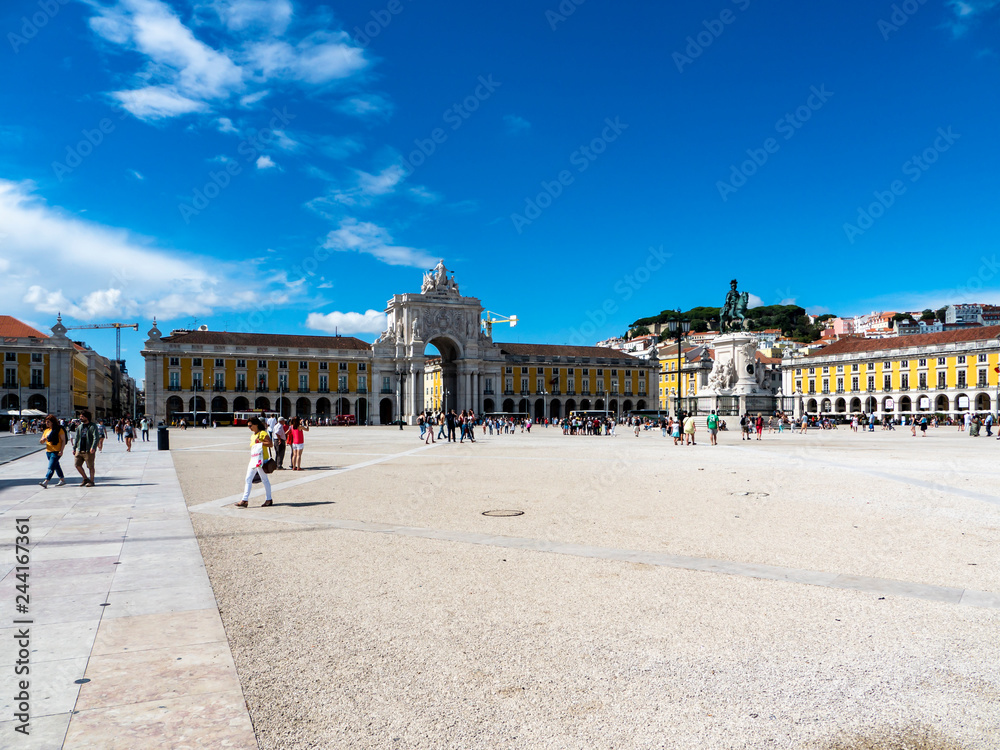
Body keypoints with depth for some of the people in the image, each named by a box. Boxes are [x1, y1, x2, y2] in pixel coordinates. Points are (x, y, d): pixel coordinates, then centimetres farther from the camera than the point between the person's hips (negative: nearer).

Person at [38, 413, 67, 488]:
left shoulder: (59, 429, -8)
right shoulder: (46, 430, 13)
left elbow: (63, 440, -10)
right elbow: (42, 441, 16)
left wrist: (61, 451, -17)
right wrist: (42, 440, -10)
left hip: (56, 452, -8)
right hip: (48, 451, 8)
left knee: (51, 467, -14)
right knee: (56, 466, 17)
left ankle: (46, 482, -21)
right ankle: (62, 480, 28)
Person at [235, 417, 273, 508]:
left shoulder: (263, 433, -9)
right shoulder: (253, 436, 18)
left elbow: (271, 444, -16)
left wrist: (260, 442, -22)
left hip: (261, 459, -9)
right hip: (253, 460, 9)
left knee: (264, 479, 0)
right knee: (248, 479, 4)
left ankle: (268, 499, 10)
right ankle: (245, 500, 4)